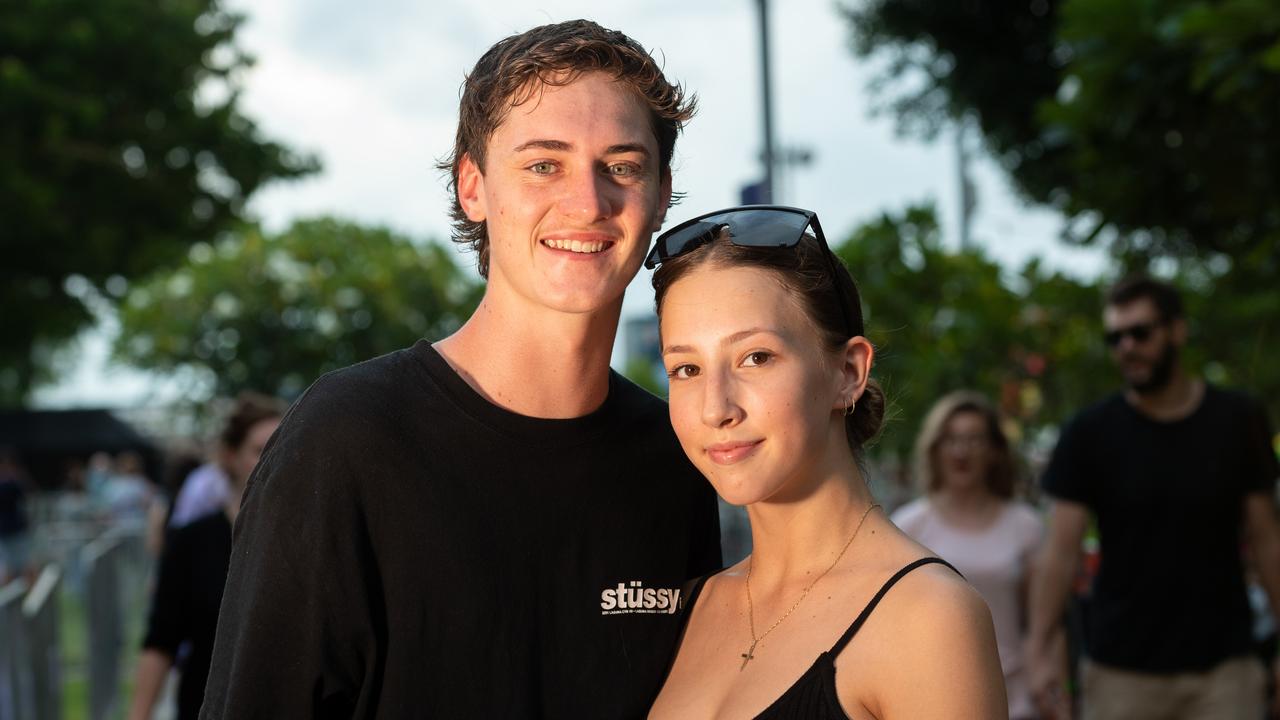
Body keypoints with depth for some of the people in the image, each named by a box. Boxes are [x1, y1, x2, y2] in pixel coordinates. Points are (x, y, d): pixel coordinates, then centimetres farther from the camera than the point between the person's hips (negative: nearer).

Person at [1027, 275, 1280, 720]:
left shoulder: (1238, 423, 3)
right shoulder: (1089, 434, -1)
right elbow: (1060, 552, -4)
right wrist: (1038, 651, -13)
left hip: (1220, 667, 1)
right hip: (1121, 672, -1)